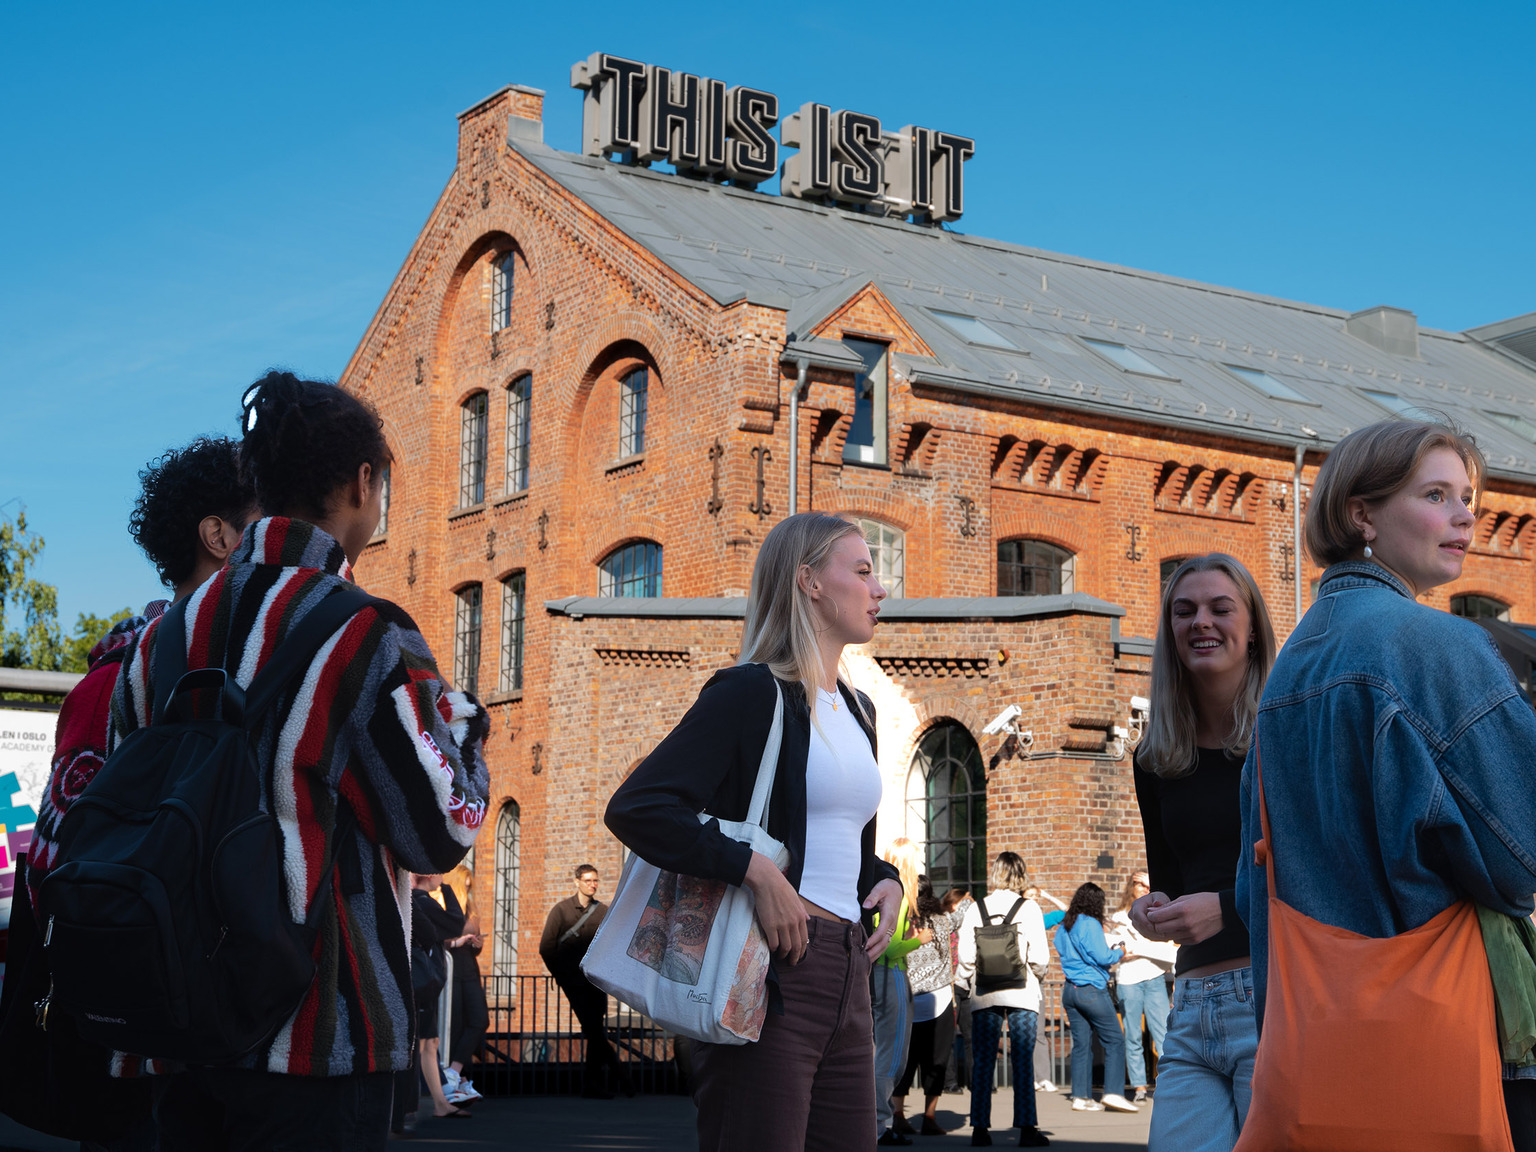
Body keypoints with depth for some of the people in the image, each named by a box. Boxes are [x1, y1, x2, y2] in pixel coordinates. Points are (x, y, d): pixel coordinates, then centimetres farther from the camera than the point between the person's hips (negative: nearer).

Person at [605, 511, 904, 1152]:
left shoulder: (858, 710, 19)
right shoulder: (752, 692, -8)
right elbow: (634, 808, -18)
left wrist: (885, 882, 9)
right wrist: (757, 871, -23)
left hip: (846, 976, 8)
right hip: (771, 970, -8)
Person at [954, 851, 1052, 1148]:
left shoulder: (975, 909, 2)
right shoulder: (1029, 908, -3)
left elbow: (965, 957, 0)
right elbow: (1040, 956, -5)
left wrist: (964, 984, 17)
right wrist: (1037, 974, 16)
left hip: (983, 995, 2)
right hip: (1021, 993, -2)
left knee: (982, 1061, 5)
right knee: (1023, 1061, 1)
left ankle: (980, 1128, 4)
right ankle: (1027, 1128, 0)